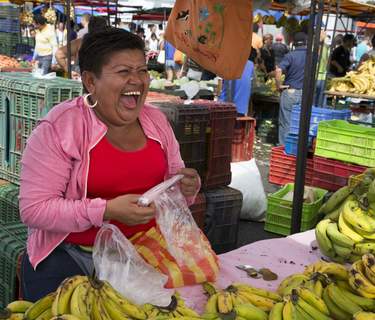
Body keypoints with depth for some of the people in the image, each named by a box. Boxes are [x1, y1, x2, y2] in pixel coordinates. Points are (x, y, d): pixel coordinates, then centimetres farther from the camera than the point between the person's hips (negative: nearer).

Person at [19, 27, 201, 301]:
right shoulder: (58, 128, -13)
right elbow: (34, 209, -16)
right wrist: (107, 210, -25)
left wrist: (186, 187, -7)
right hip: (70, 257, -4)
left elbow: (171, 181, 17)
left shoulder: (156, 120, 5)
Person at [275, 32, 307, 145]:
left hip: (289, 92, -3)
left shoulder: (290, 55, -9)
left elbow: (278, 71, -22)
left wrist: (279, 85, -11)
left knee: (285, 122, 5)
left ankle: (283, 146, 10)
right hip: (305, 93, 3)